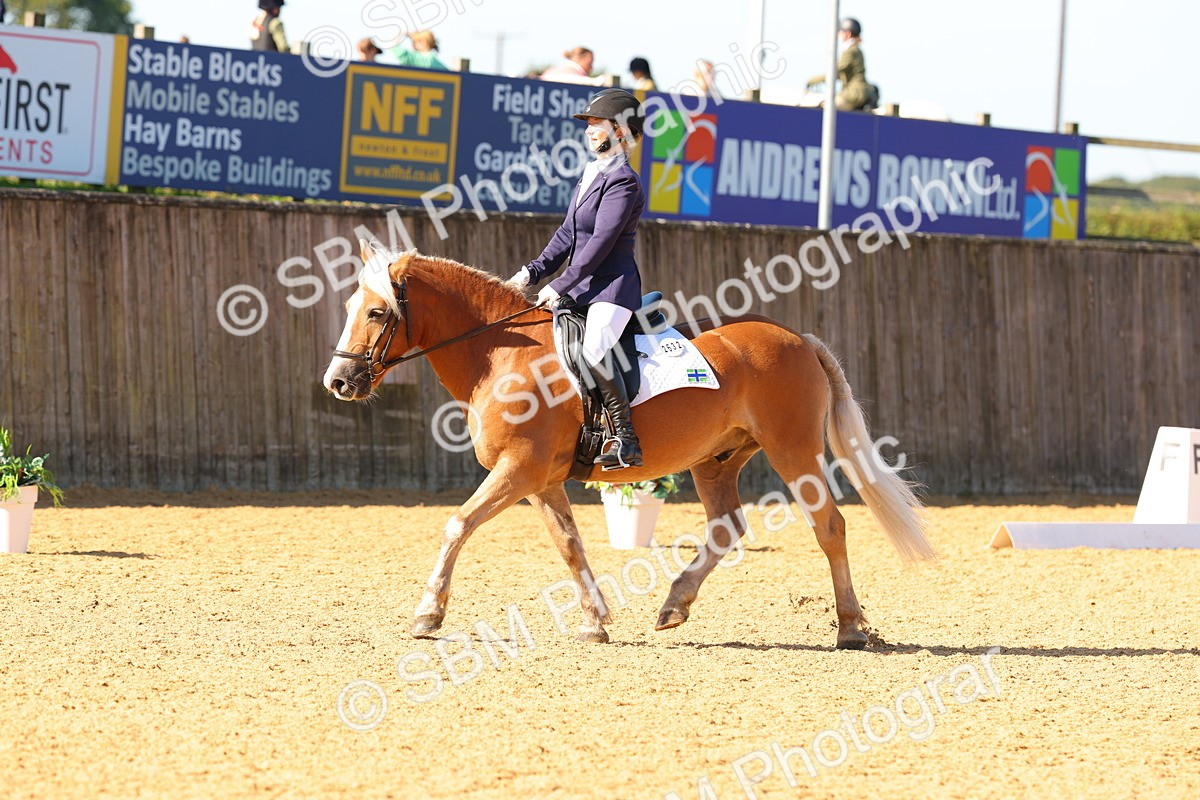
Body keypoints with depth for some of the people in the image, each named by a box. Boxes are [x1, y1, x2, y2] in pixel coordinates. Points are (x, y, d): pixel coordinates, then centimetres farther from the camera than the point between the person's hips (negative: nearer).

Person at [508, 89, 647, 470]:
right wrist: (533, 272, 6)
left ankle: (627, 442, -31)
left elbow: (601, 243, -19)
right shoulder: (591, 174, 16)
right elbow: (567, 234, 17)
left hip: (613, 285, -11)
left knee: (594, 347, -32)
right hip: (582, 286, 11)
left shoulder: (622, 182, -13)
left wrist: (559, 286, -19)